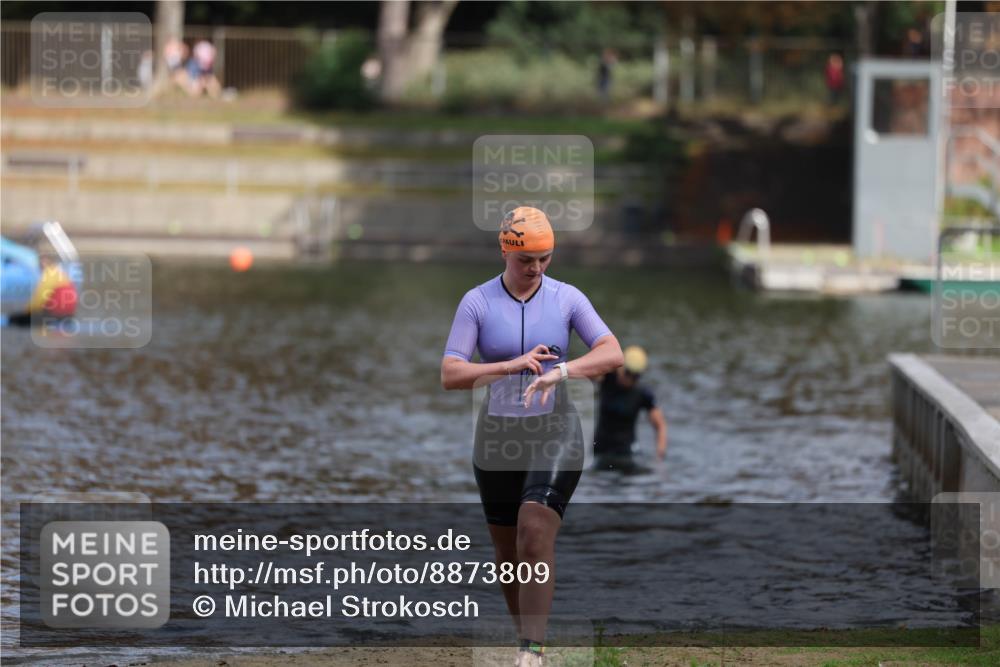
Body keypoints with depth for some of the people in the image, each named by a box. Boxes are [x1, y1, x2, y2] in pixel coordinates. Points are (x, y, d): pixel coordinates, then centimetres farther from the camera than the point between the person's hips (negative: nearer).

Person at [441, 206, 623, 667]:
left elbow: (612, 354, -12)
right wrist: (511, 366, -24)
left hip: (555, 432, -2)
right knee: (507, 550, 9)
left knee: (535, 534, -20)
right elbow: (450, 375, -10)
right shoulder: (477, 302, -4)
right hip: (498, 438, 2)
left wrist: (561, 370, -29)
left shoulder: (567, 298, -2)